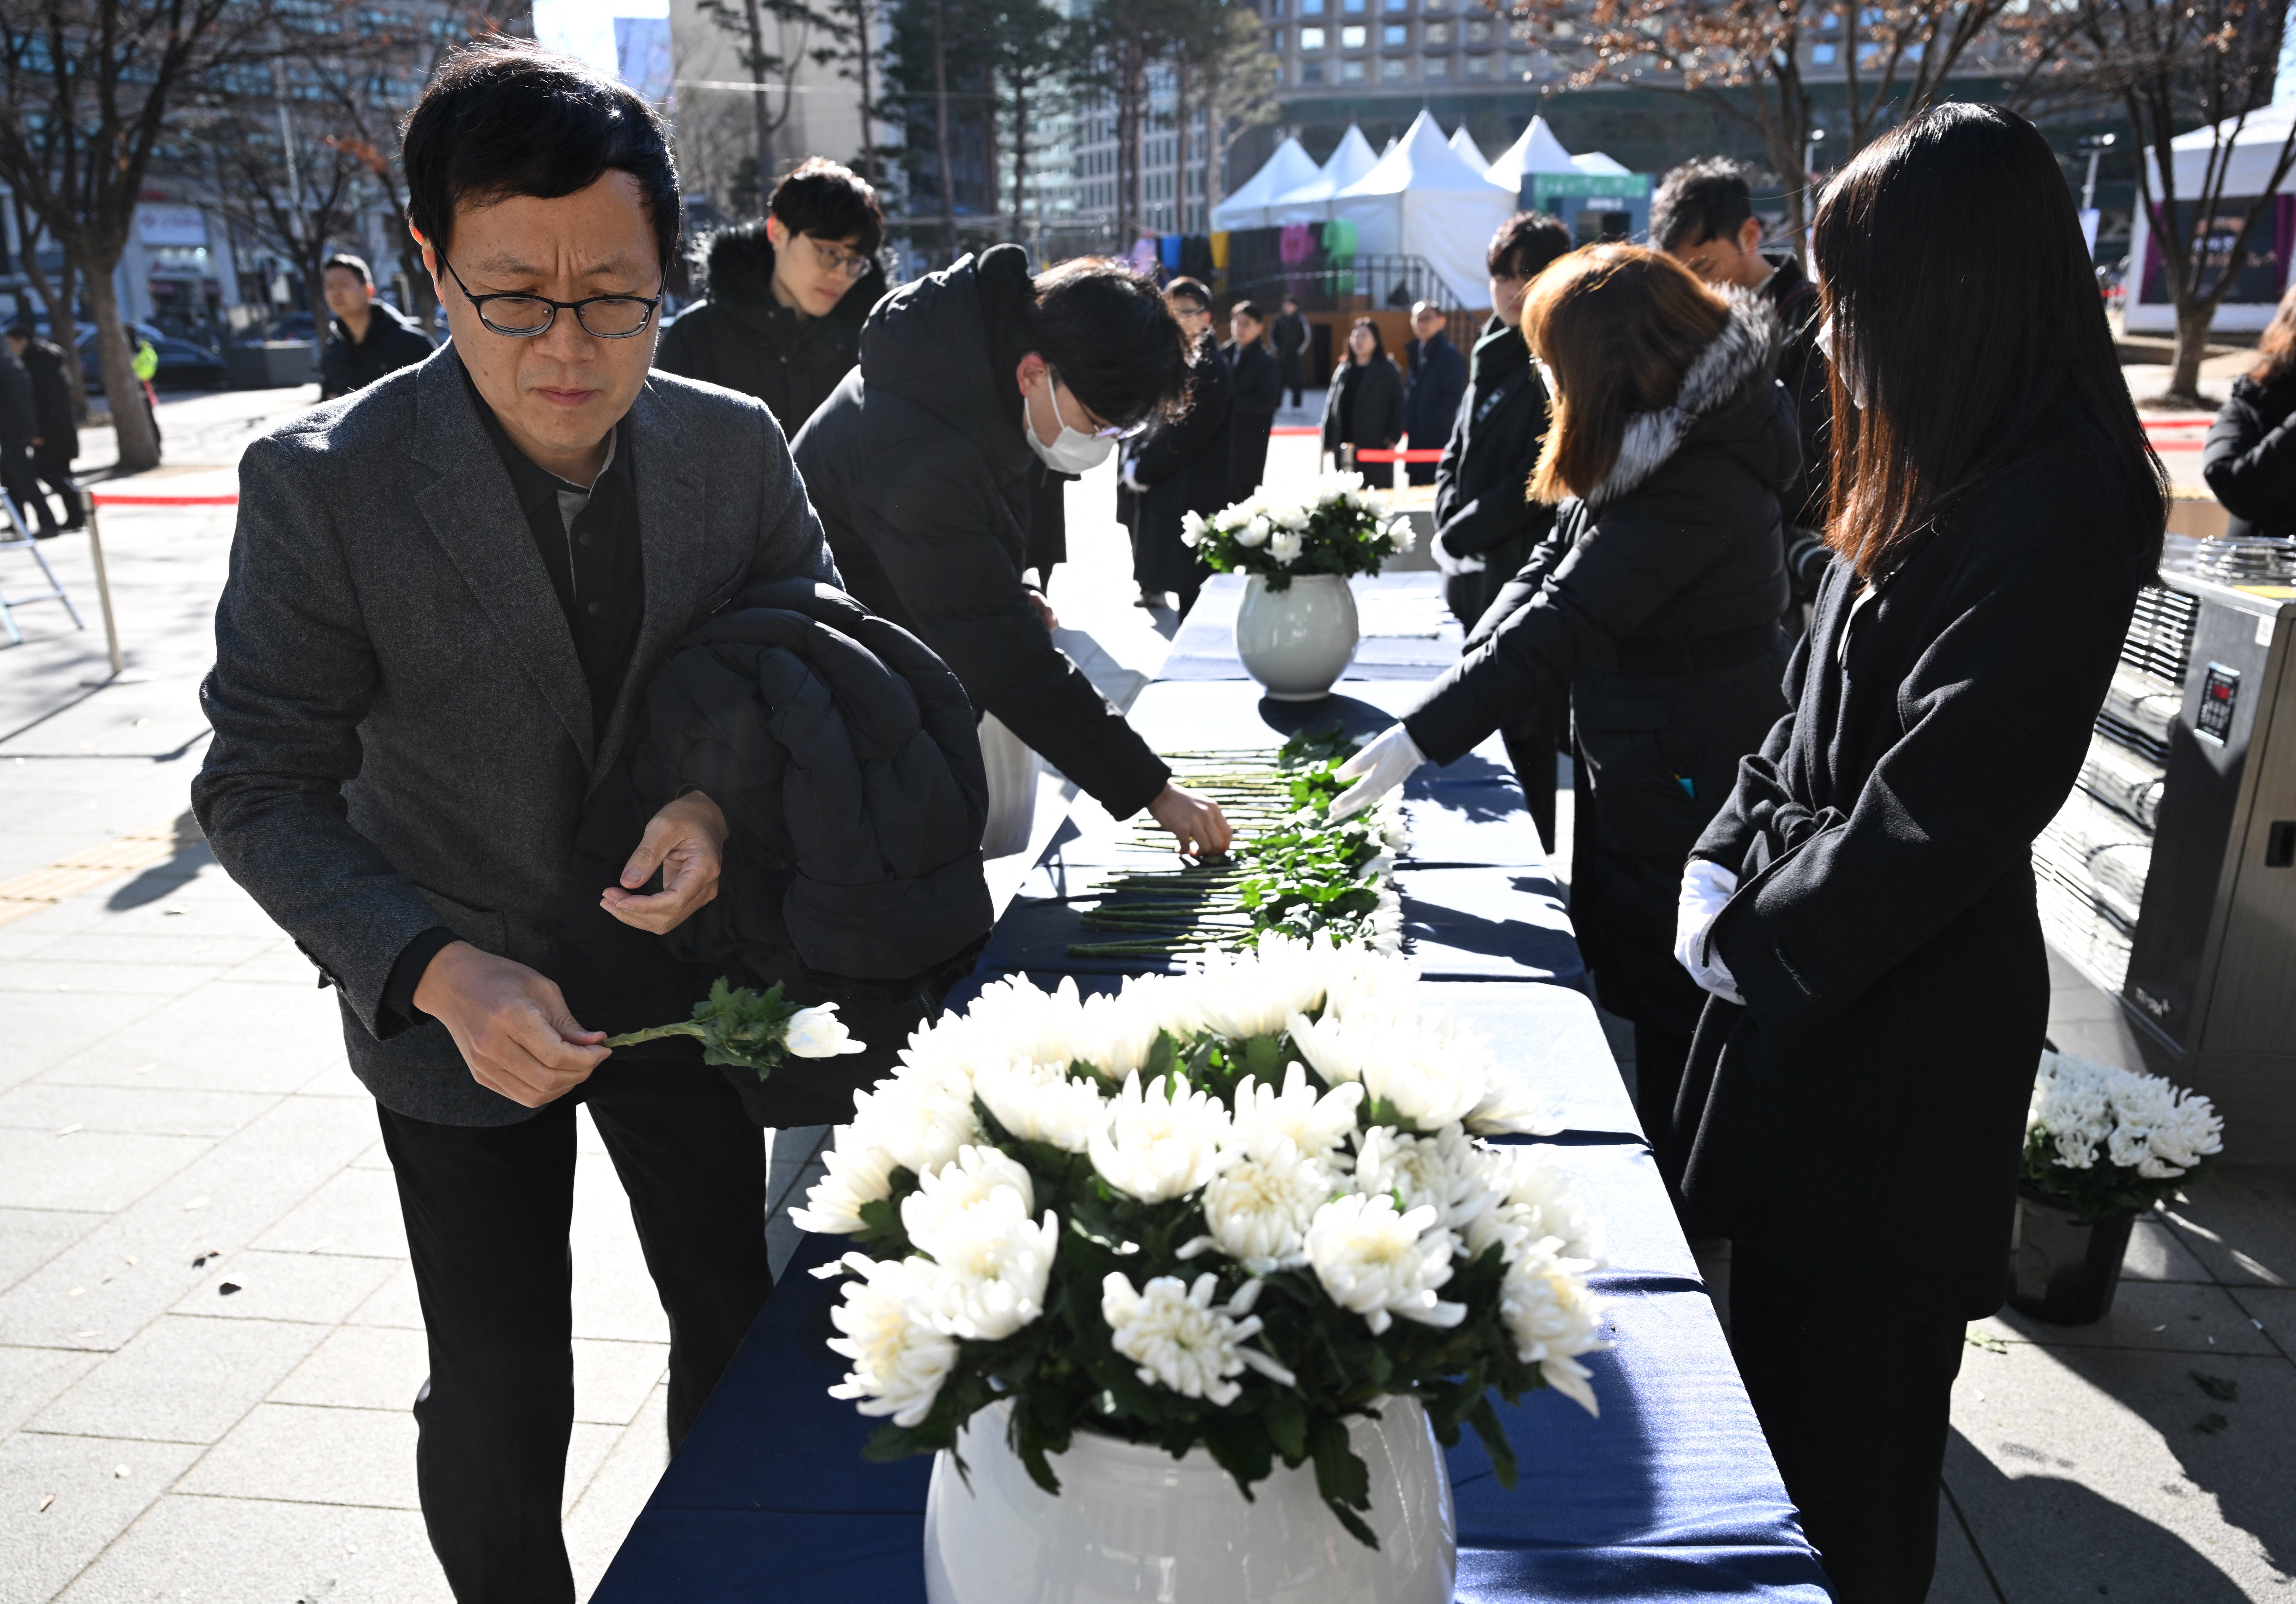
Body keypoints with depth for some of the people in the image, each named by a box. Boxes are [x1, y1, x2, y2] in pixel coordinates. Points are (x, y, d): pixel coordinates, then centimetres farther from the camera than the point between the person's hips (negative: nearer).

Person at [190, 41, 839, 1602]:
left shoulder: (736, 447, -12)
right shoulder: (322, 484, -20)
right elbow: (264, 791, -15)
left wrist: (726, 802, -21)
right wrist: (440, 974, -30)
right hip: (461, 1007, -3)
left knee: (736, 1321, 19)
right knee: (499, 1398, 9)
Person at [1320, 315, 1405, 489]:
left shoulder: (1387, 370, 1)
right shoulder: (1343, 370, 15)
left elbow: (1398, 404, -2)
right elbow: (1331, 406, 14)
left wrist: (1393, 437, -11)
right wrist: (1329, 441, 8)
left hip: (1376, 447, -5)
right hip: (1344, 447, 5)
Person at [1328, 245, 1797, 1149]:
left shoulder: (1698, 483, -27)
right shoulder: (1646, 445, 4)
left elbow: (1564, 624, -29)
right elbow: (1555, 563, 7)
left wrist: (1423, 736, -27)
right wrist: (1469, 674, -7)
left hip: (1686, 785, -10)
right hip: (1641, 767, 10)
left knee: (1668, 1003, 4)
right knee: (1627, 972, 20)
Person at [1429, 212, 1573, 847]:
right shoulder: (1493, 356, 15)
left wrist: (1461, 533, -9)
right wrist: (1450, 519, 4)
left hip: (1525, 575, -8)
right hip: (1480, 578, 8)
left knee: (1525, 735, -4)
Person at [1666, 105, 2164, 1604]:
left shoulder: (2057, 513, -22)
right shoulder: (1939, 483, 7)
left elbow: (1940, 806, -24)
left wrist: (1751, 939, -14)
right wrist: (1726, 861, 1)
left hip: (1898, 1024, -8)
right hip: (1806, 968, 8)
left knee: (1847, 1355, 9)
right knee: (1784, 1309, 22)